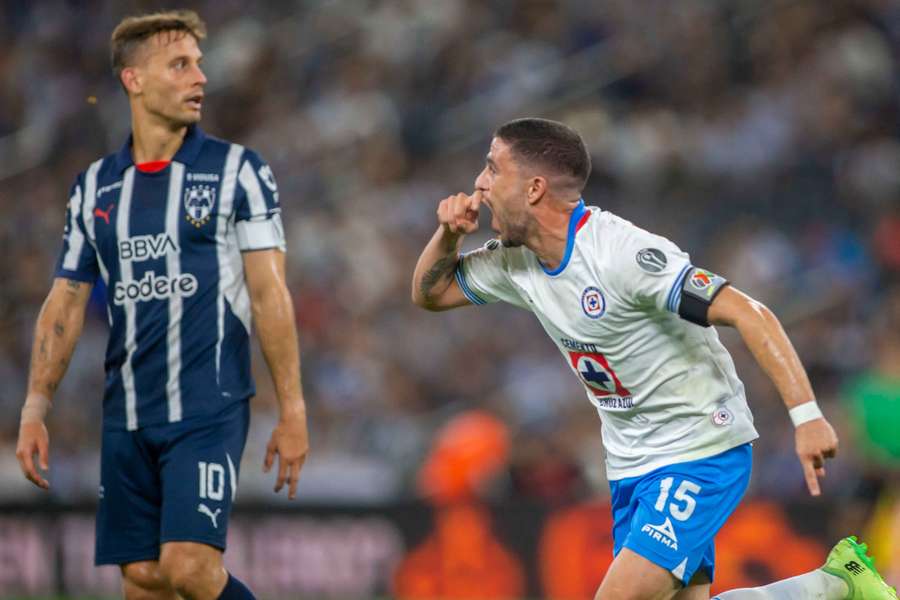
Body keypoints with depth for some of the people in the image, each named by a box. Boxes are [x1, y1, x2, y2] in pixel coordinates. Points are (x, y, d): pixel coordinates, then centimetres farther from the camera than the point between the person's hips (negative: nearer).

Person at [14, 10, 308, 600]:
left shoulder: (239, 170, 0)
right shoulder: (94, 186, 11)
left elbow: (270, 294, -3)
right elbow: (66, 304, 13)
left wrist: (293, 410, -8)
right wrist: (34, 412, 6)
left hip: (209, 407, -4)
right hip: (127, 414, 4)